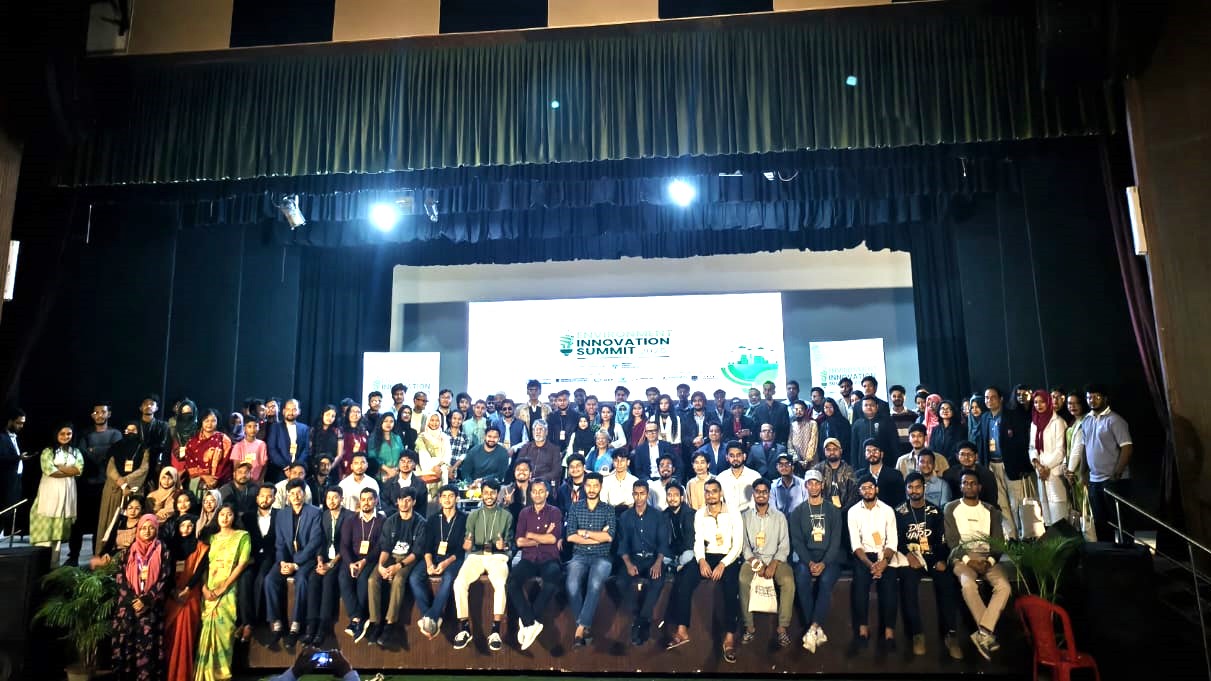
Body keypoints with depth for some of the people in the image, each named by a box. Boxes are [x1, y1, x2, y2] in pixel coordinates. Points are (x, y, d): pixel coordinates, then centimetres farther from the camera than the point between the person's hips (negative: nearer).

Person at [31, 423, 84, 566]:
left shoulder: (76, 452, 13)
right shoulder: (48, 451, 2)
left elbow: (79, 469, -2)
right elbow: (49, 471, -11)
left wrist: (59, 467, -9)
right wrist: (70, 471, -4)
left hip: (68, 491, 3)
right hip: (50, 490, -3)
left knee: (59, 528, 5)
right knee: (46, 526, -7)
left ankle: (54, 563, 10)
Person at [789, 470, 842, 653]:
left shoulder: (833, 511, 8)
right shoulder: (797, 512, 9)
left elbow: (836, 541, 0)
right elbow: (797, 541, 1)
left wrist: (823, 564, -15)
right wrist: (809, 563, -15)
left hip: (829, 558, 0)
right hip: (806, 558, 1)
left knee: (825, 581, -32)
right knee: (802, 580, -31)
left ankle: (812, 629, -29)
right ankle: (817, 630, -22)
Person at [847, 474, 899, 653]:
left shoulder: (887, 510, 4)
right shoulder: (853, 511, 3)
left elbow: (892, 542, -1)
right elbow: (855, 544, -2)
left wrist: (884, 561, -19)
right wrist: (870, 564, -17)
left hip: (884, 555, 0)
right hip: (863, 555, 0)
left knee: (888, 582, -27)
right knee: (860, 579, -28)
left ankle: (889, 630, -20)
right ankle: (863, 628, -20)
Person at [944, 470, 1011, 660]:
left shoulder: (991, 510, 15)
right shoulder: (951, 508, 7)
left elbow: (998, 541, 8)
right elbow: (952, 541, 1)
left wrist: (989, 561, -11)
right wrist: (968, 560, -14)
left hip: (988, 558, 2)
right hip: (962, 557, -2)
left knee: (1004, 586, -29)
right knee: (968, 585, -34)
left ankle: (983, 633, -28)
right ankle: (989, 634, -22)